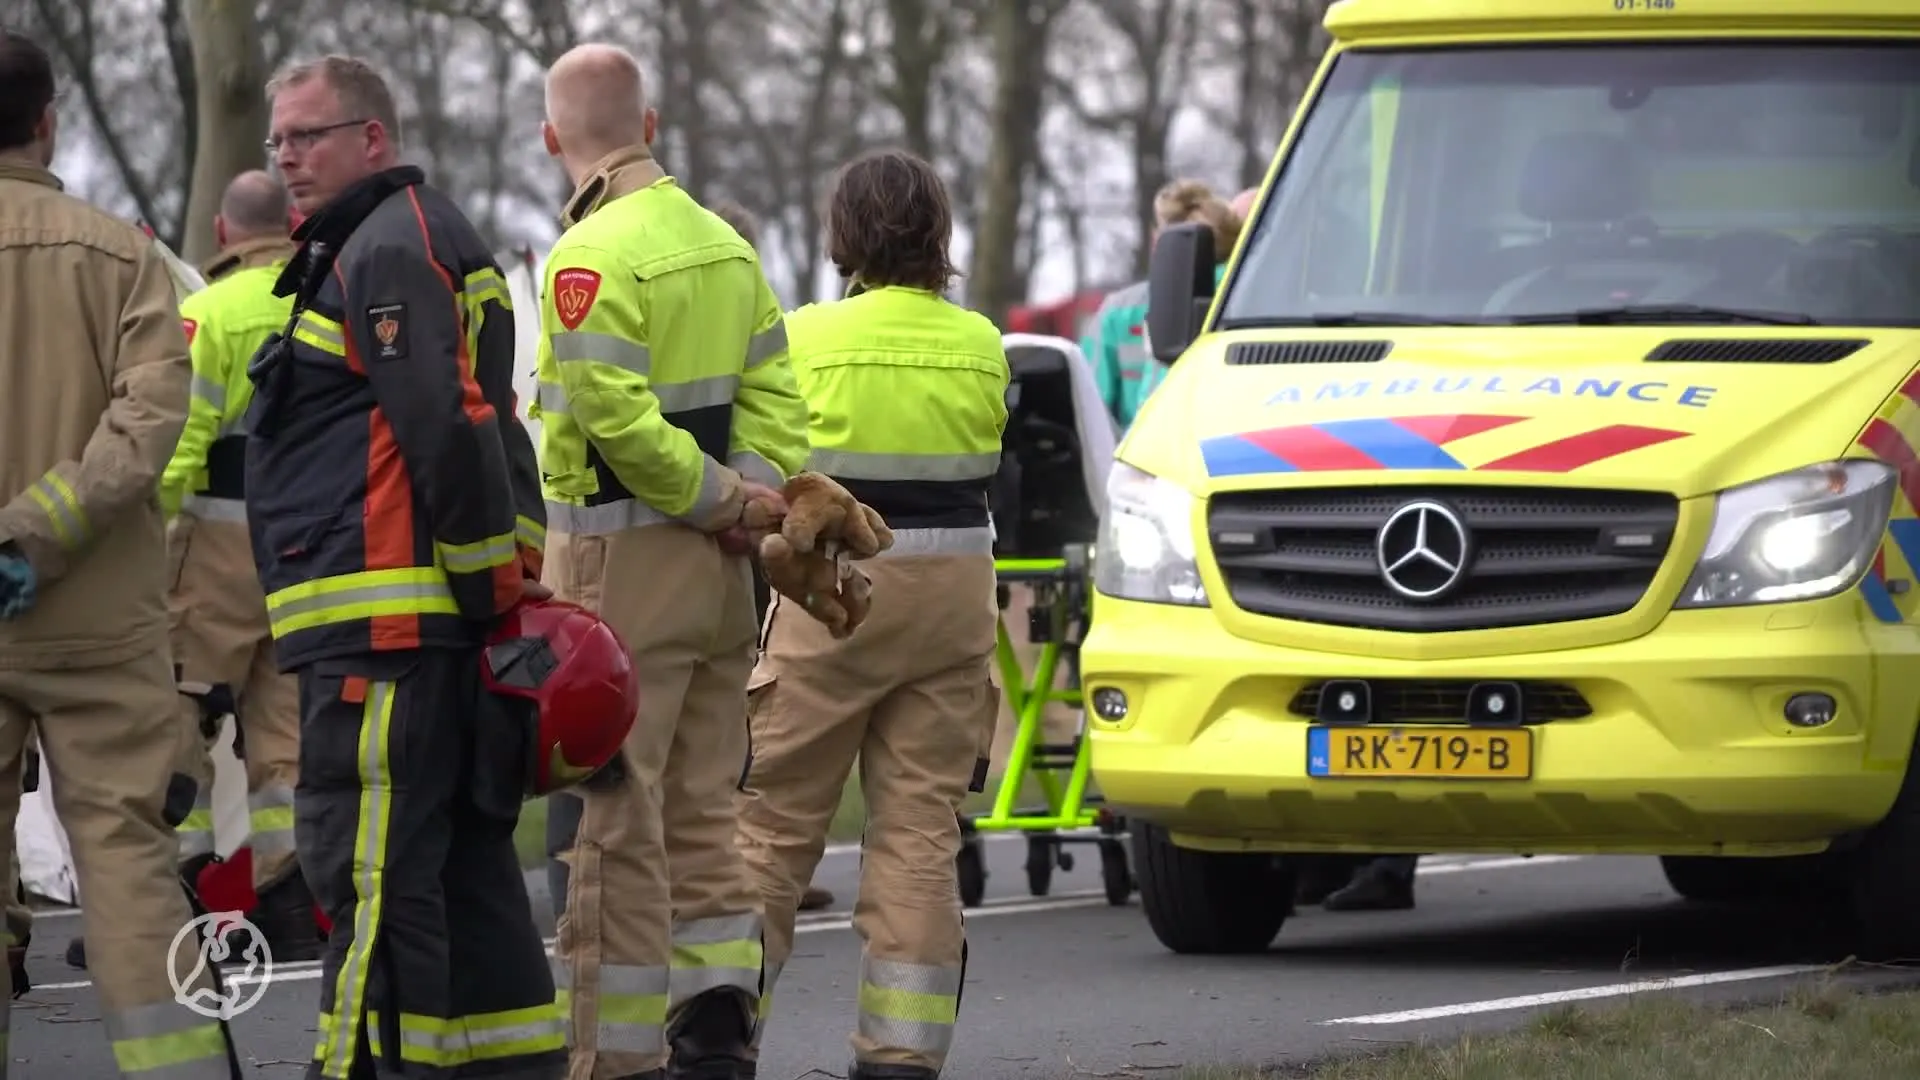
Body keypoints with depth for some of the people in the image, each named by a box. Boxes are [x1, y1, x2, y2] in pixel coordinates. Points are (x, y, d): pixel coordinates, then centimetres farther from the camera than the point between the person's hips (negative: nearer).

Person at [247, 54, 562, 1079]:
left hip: (382, 635, -11)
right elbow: (487, 433, 24)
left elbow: (449, 432, -19)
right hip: (433, 630, 11)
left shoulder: (389, 250, -9)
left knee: (370, 879, -13)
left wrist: (493, 583, -15)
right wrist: (513, 577, 17)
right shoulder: (373, 250, 24)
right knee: (465, 869, 13)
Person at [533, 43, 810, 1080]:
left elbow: (614, 413, -22)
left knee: (619, 819, -4)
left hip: (621, 558, -8)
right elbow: (773, 392, 9)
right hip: (715, 565, 8)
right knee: (700, 810, 13)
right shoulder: (722, 242, 13)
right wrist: (752, 491, -3)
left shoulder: (594, 253, -13)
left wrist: (719, 492, -12)